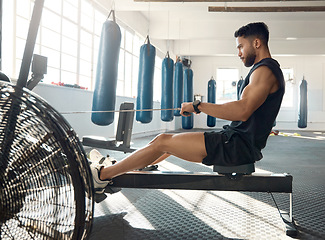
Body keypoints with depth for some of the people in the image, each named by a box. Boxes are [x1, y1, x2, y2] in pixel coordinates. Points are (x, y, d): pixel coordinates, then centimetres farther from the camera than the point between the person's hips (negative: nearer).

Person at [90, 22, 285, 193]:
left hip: (240, 146, -10)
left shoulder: (265, 70, -14)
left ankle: (103, 175, 2)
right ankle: (113, 169, 23)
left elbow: (242, 111, -29)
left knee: (163, 141, -10)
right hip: (238, 140, 10)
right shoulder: (264, 70, 21)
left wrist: (198, 106, -21)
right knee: (168, 139, 12)